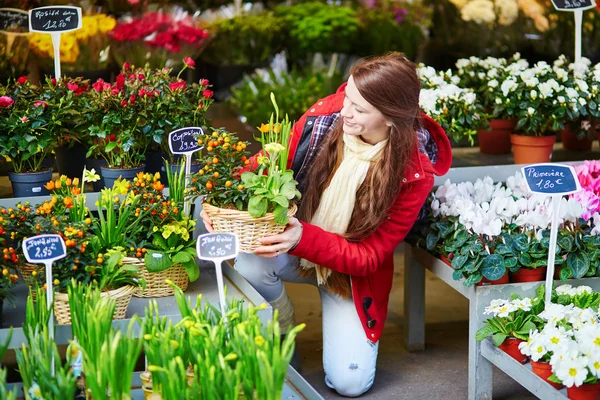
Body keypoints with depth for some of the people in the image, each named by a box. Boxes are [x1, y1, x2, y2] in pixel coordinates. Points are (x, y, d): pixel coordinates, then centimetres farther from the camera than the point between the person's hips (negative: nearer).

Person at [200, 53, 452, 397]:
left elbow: (370, 256, -21)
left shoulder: (414, 173, -24)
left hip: (353, 270, -1)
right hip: (293, 244, 2)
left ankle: (339, 316, 24)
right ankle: (282, 332, 2)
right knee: (250, 265, -33)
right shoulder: (323, 118, -21)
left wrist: (304, 239, -37)